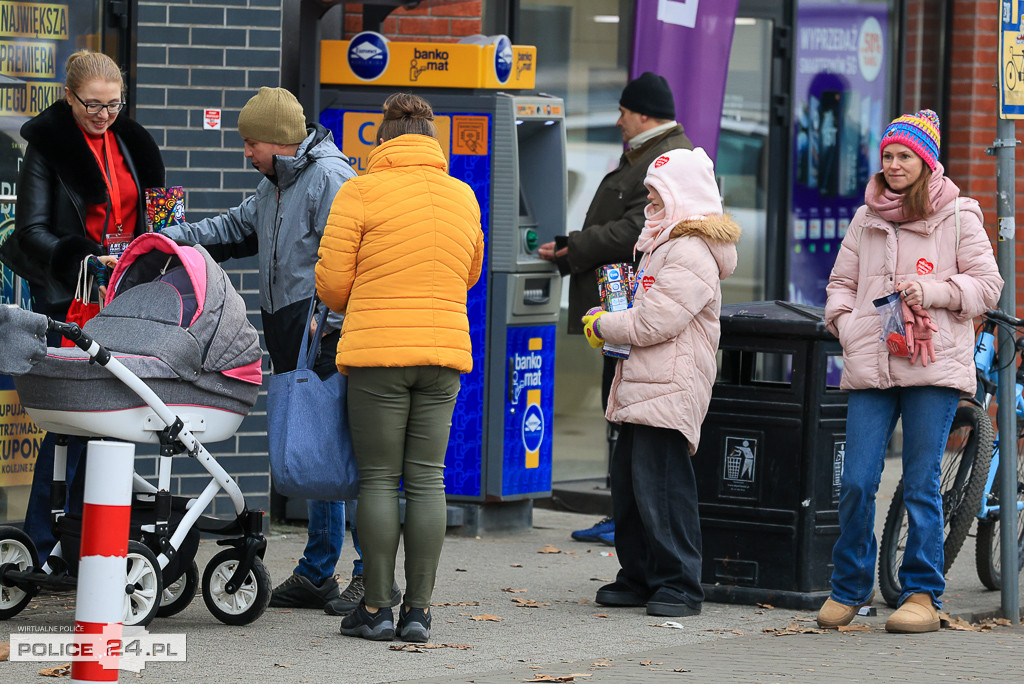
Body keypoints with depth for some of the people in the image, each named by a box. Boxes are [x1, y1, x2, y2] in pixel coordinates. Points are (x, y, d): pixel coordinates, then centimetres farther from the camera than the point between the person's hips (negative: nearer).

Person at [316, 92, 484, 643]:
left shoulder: (361, 191, -4)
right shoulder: (464, 198, 10)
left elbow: (332, 281, -3)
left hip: (377, 351, -4)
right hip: (444, 352, 4)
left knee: (378, 480, 1)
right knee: (427, 480, 5)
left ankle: (376, 608, 2)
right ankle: (418, 610, 4)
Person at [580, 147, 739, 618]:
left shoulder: (691, 254, -14)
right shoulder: (662, 245, 22)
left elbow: (654, 323, -19)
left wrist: (602, 326, -5)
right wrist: (610, 324, 14)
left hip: (670, 388, -11)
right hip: (642, 385, 11)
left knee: (660, 486, -11)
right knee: (628, 485, 11)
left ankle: (679, 585, -6)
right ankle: (639, 578, 19)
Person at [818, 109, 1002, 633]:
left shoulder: (957, 217, 4)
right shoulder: (866, 220, 14)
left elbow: (986, 285, 2)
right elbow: (841, 284, 20)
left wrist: (929, 290, -11)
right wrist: (848, 330, 3)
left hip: (933, 371, -3)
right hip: (870, 369, 3)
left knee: (921, 485, -2)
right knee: (856, 482, -2)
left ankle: (923, 595, 7)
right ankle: (848, 588, 13)